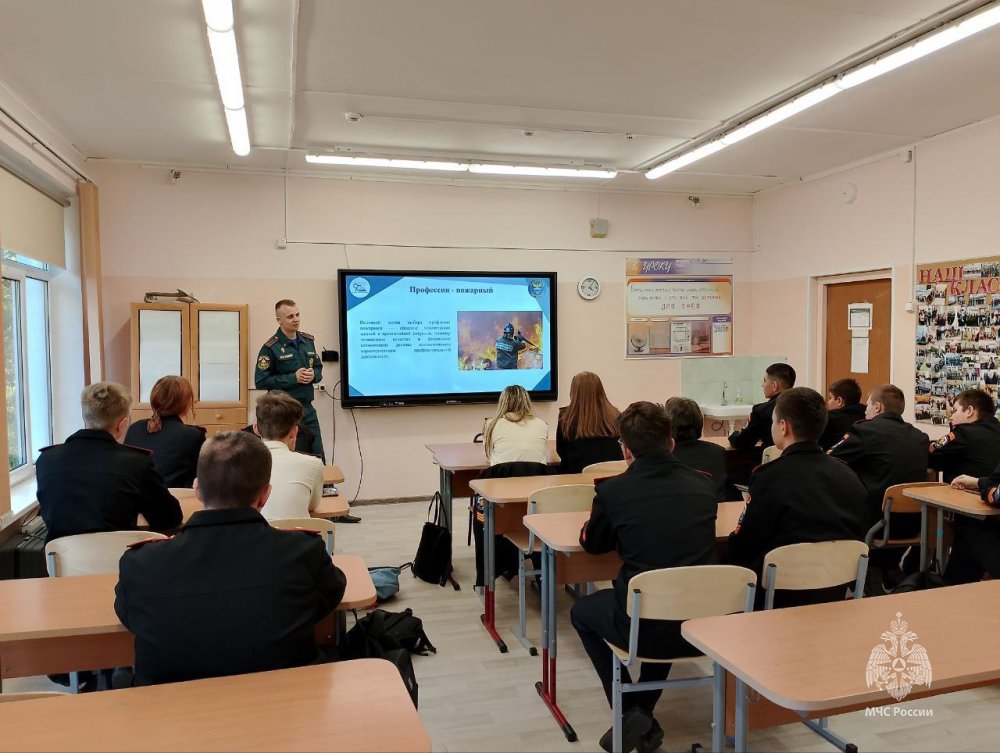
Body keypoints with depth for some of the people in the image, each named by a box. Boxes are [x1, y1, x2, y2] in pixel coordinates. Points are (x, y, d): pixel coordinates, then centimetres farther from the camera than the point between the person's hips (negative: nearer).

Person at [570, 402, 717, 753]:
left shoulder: (613, 490, -9)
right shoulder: (705, 485, 1)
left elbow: (591, 544, 11)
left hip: (644, 627, -4)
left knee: (581, 611, 28)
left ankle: (630, 712, 19)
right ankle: (642, 713, 36)